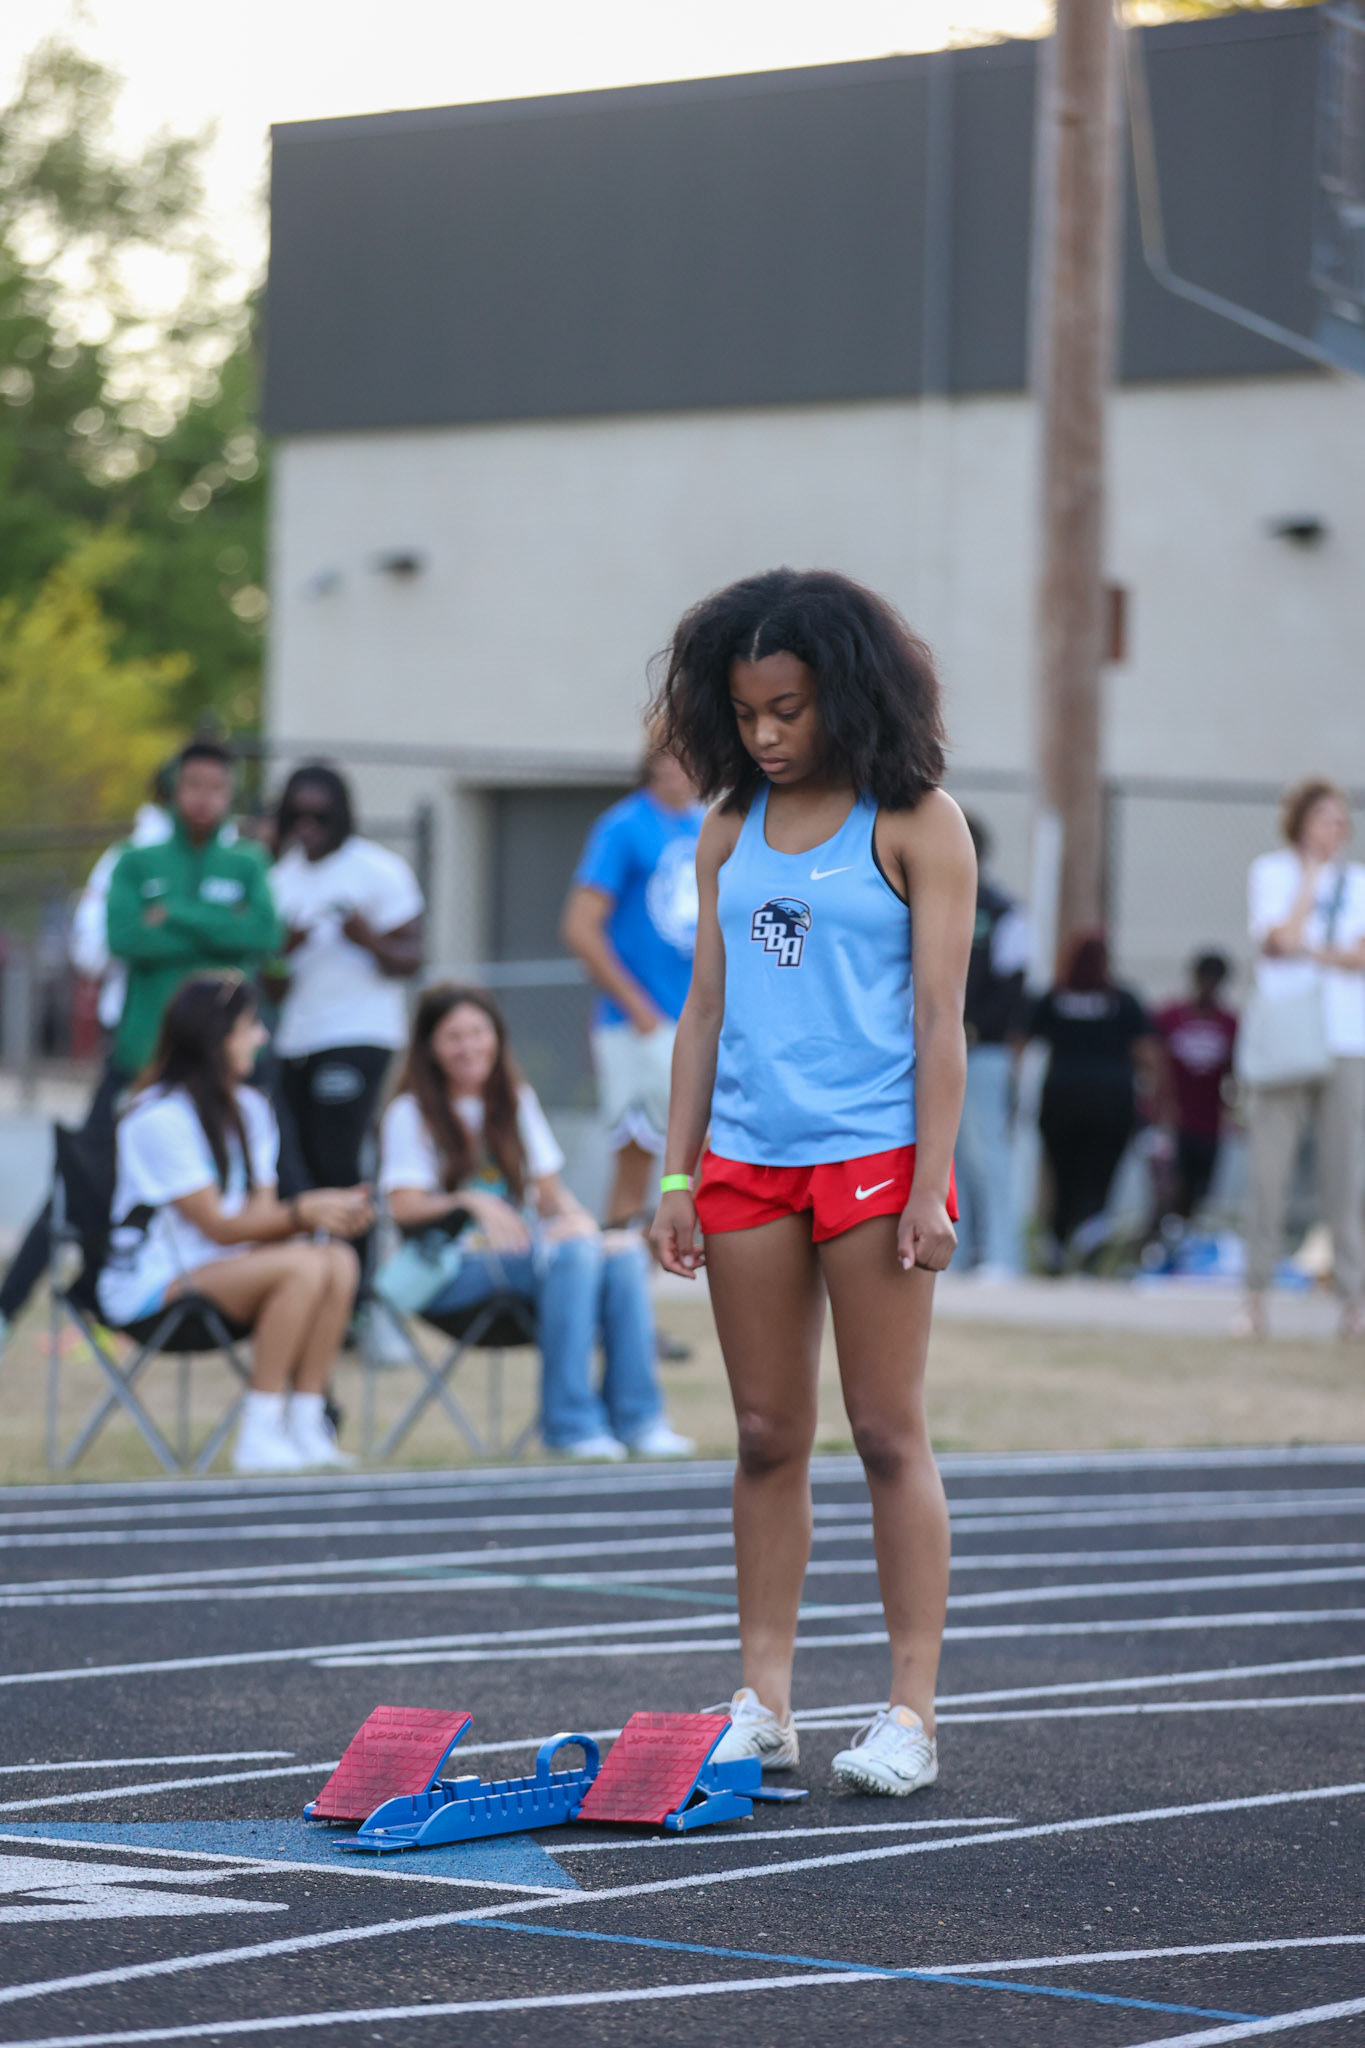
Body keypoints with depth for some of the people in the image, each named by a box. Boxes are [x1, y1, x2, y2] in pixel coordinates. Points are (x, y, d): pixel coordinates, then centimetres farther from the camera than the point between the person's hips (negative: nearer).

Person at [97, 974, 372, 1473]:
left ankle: (305, 1429, -19)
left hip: (224, 1266, 8)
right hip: (152, 1285, -8)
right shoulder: (160, 1118, -15)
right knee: (302, 1267, -30)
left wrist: (329, 1213, -13)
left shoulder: (250, 1109, 12)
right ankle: (258, 1437, -27)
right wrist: (302, 1213, -19)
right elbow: (218, 1226, -15)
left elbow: (261, 1214, 5)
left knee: (340, 1262, -19)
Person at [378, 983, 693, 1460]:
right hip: (451, 1269, -6)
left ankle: (636, 1417, -28)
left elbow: (550, 1192, 17)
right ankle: (570, 1425, -33)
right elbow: (403, 1207, -8)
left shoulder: (516, 1101, 19)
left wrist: (575, 1219, -6)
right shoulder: (410, 1113, 3)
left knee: (625, 1250, -25)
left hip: (525, 1245, 6)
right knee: (573, 1253, -33)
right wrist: (470, 1202, -24)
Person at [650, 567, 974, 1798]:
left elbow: (938, 1018, -6)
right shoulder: (732, 832, 11)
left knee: (889, 1434, -2)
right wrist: (677, 1172, 8)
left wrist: (929, 1186, -12)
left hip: (873, 1154, -5)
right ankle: (763, 1705, 13)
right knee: (768, 1439, 8)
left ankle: (911, 1713, 2)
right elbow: (705, 1011, 14)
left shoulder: (914, 824, -3)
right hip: (748, 1162, 5)